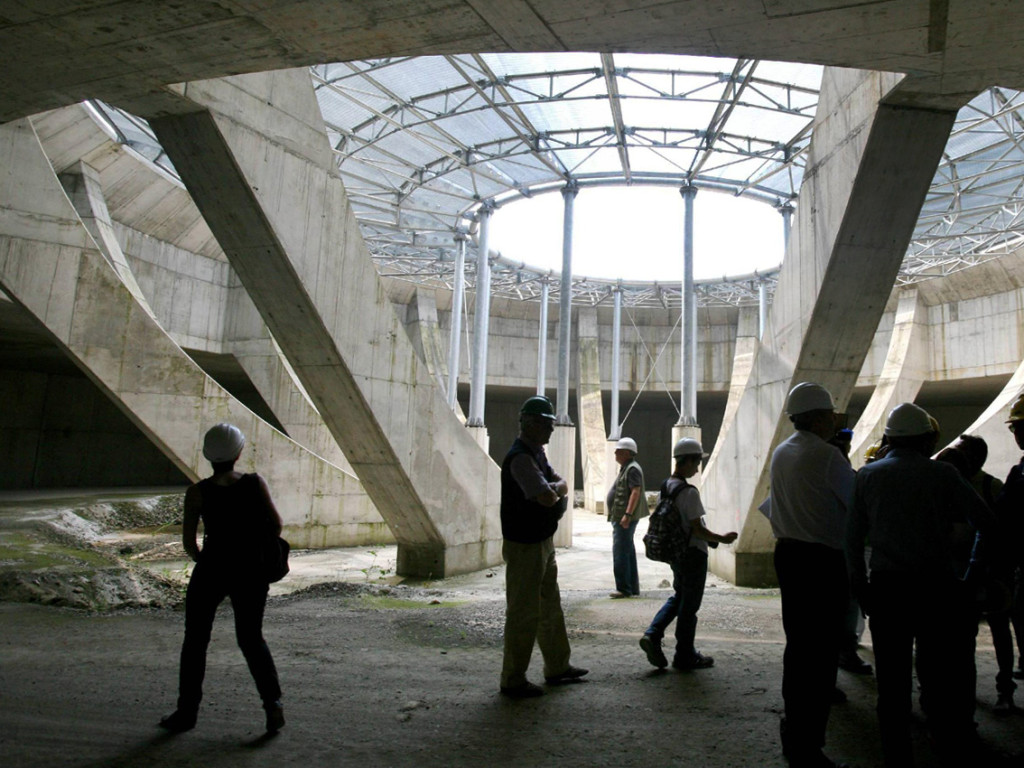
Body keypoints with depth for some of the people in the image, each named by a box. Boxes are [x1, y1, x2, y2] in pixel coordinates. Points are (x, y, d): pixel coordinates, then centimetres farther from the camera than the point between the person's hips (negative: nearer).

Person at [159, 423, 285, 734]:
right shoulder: (256, 484, -5)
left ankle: (187, 711, 23)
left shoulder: (198, 492, -7)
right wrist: (258, 550, 8)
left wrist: (201, 561, 13)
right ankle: (272, 701, 2)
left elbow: (188, 540, -6)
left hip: (211, 570, -1)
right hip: (250, 572, 2)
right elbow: (276, 524, -8)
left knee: (195, 641, 17)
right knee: (252, 639, 16)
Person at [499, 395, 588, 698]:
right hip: (524, 547, -10)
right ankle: (513, 681, 14)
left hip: (543, 542, 10)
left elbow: (562, 486, 10)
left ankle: (557, 667, 37)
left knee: (550, 607, 21)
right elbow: (547, 497, -29)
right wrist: (557, 488, -8)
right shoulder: (520, 458, -22)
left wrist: (556, 490, -13)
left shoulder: (537, 454, 12)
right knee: (524, 614, 0)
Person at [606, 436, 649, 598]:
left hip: (625, 519, -11)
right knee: (628, 552, 14)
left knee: (620, 553, -10)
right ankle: (633, 587, 21)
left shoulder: (633, 469, -13)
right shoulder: (626, 468, 18)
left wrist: (627, 515, -28)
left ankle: (624, 589, -7)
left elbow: (636, 492, -23)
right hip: (621, 518, 11)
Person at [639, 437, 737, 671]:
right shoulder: (689, 492, -22)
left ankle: (652, 635, 9)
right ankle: (685, 656, 18)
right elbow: (697, 529, -21)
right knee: (689, 605, 5)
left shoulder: (667, 486, 5)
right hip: (693, 554, -8)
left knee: (678, 597, 22)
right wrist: (722, 538, -7)